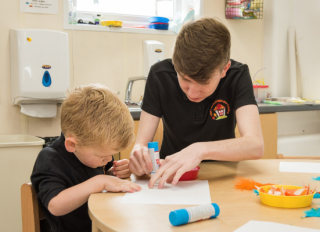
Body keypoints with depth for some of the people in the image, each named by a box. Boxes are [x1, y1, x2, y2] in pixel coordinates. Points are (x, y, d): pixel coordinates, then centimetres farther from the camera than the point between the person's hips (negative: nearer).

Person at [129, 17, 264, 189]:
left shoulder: (237, 76, -17)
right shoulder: (160, 75, -14)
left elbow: (256, 145, -29)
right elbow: (142, 142, -14)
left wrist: (201, 150, -44)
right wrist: (138, 153, -37)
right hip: (170, 175, 2)